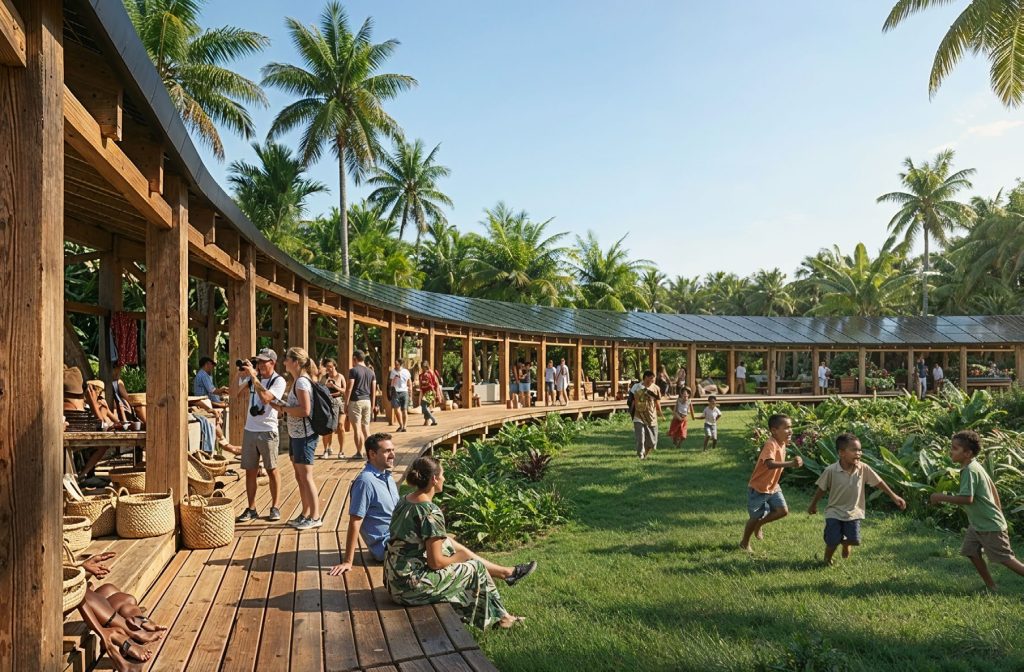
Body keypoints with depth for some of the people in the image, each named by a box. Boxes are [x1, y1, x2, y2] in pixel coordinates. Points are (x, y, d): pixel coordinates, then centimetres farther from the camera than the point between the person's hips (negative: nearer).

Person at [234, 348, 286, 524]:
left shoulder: (278, 381, -8)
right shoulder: (252, 378, 8)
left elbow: (266, 398, -22)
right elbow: (238, 395, 6)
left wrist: (253, 376, -20)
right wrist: (243, 376, -3)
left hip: (267, 431, -5)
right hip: (249, 430, 5)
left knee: (271, 470, 4)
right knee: (250, 471, 7)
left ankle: (275, 507, 15)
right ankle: (251, 509, 15)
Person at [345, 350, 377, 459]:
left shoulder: (353, 370, -7)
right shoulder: (371, 372, 11)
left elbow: (349, 389, -11)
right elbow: (374, 391, 12)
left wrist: (346, 403, -6)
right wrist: (372, 405, 17)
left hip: (355, 401, -5)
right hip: (367, 401, 6)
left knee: (357, 428, -1)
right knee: (366, 427, 12)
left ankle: (359, 452, 1)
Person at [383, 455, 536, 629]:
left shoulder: (405, 501, 2)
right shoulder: (431, 513, -24)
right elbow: (435, 562, -21)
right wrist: (458, 557, -1)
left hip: (395, 578, 8)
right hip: (411, 586, -8)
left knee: (450, 543, 17)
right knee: (476, 569, 6)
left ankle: (506, 572, 30)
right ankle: (496, 617, 28)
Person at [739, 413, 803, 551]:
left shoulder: (783, 443, -3)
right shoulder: (771, 444, -30)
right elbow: (770, 464, -49)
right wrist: (790, 463, -59)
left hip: (773, 487, 7)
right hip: (758, 488, -7)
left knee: (783, 511, -6)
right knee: (756, 518, 4)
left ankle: (759, 525, 22)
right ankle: (744, 542, 29)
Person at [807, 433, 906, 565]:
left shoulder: (863, 468, -11)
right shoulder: (831, 470, -17)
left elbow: (878, 482, 3)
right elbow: (822, 489, -3)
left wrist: (894, 496, 1)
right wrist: (813, 505, 7)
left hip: (853, 512, 2)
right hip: (834, 511, -2)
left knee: (854, 540, -10)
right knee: (833, 541, -10)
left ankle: (845, 543, 30)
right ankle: (827, 558, 25)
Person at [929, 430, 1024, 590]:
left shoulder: (969, 470, -25)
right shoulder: (974, 466, 6)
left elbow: (967, 499, -32)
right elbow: (992, 486, 18)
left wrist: (941, 497, -23)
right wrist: (998, 511, 27)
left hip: (990, 525, -9)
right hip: (977, 523, 9)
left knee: (1005, 559, 1)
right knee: (972, 552, 9)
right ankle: (990, 586, 19)